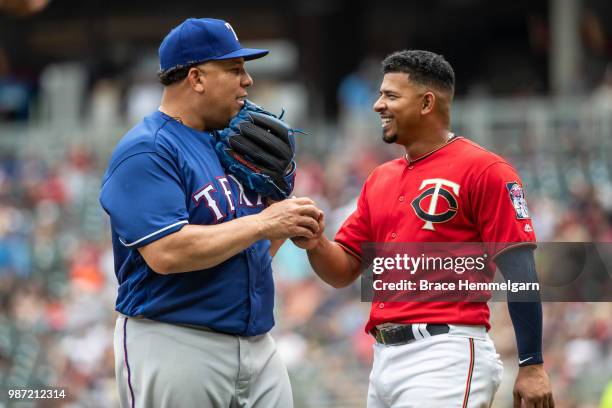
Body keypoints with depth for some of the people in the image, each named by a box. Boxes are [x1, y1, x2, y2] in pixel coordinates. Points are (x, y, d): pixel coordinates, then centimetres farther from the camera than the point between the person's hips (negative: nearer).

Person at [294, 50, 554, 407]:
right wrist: (315, 244, -5)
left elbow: (518, 270, -10)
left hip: (447, 358, -8)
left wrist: (532, 365, -15)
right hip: (385, 360, 8)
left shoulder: (483, 170, -5)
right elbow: (343, 271, 18)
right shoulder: (380, 180, 17)